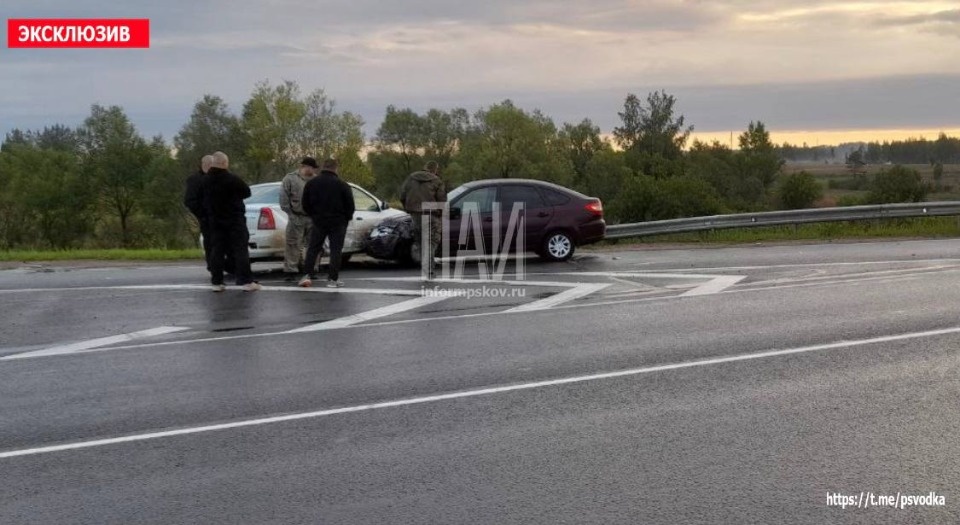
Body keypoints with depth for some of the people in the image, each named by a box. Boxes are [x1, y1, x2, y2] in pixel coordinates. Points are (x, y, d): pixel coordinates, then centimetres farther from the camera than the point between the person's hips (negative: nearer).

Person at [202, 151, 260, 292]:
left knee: (216, 250, 7)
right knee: (240, 250, -4)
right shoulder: (232, 179, -15)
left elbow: (205, 201, 12)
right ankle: (246, 281, -7)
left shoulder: (207, 180, 4)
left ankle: (216, 282, 5)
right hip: (234, 219, -5)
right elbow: (247, 192, -4)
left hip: (215, 220, 5)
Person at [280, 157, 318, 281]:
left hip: (313, 218, 4)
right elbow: (284, 198, -3)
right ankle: (291, 271, 2)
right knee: (293, 245, -4)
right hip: (297, 218, -4)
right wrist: (291, 214, -9)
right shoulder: (290, 178, -2)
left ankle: (310, 270, 19)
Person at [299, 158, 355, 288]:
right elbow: (350, 205, -7)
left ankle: (308, 275, 2)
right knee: (335, 250, 4)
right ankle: (333, 279, 1)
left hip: (319, 222, 3)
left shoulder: (311, 183, 2)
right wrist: (347, 218, 11)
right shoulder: (342, 185, -10)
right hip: (338, 223, -2)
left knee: (313, 249, 11)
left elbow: (305, 205, 6)